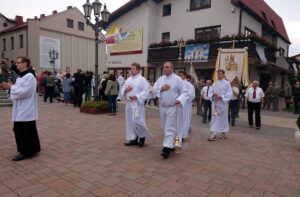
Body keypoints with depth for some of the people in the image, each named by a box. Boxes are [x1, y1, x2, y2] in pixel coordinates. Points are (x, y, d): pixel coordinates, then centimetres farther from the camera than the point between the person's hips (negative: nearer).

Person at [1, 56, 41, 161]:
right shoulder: (20, 76, 15)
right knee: (18, 130, 15)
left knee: (26, 131, -1)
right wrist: (10, 87, 4)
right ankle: (26, 150, 27)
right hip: (19, 108, 10)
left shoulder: (29, 77, -15)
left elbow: (25, 91, -22)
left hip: (26, 109, -10)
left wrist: (11, 87, -14)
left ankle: (26, 151, 10)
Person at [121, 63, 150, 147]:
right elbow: (122, 90, 16)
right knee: (130, 122, 10)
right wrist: (125, 90, -6)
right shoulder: (128, 79, 15)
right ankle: (133, 139, 21)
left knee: (137, 121, -10)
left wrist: (136, 97, -21)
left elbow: (145, 91, -13)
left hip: (137, 104, -7)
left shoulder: (142, 79, -6)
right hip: (128, 103, 7)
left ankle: (142, 136, 15)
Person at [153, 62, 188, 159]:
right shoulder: (160, 79, 9)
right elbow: (154, 89, 3)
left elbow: (184, 92, -10)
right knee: (167, 128, 16)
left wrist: (179, 99, -27)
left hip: (173, 108, -6)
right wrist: (161, 88, -15)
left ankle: (167, 148, -4)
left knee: (170, 128, -5)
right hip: (162, 107, 6)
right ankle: (171, 144, 32)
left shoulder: (178, 79, -7)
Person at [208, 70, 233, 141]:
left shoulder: (227, 83, -4)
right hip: (215, 103, 3)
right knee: (215, 118, 1)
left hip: (223, 103, -3)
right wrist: (213, 95, -12)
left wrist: (221, 97, -19)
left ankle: (223, 133, 21)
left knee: (223, 118, 6)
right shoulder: (214, 83, 8)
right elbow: (210, 92, 10)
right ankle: (214, 134, 4)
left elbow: (229, 94, -9)